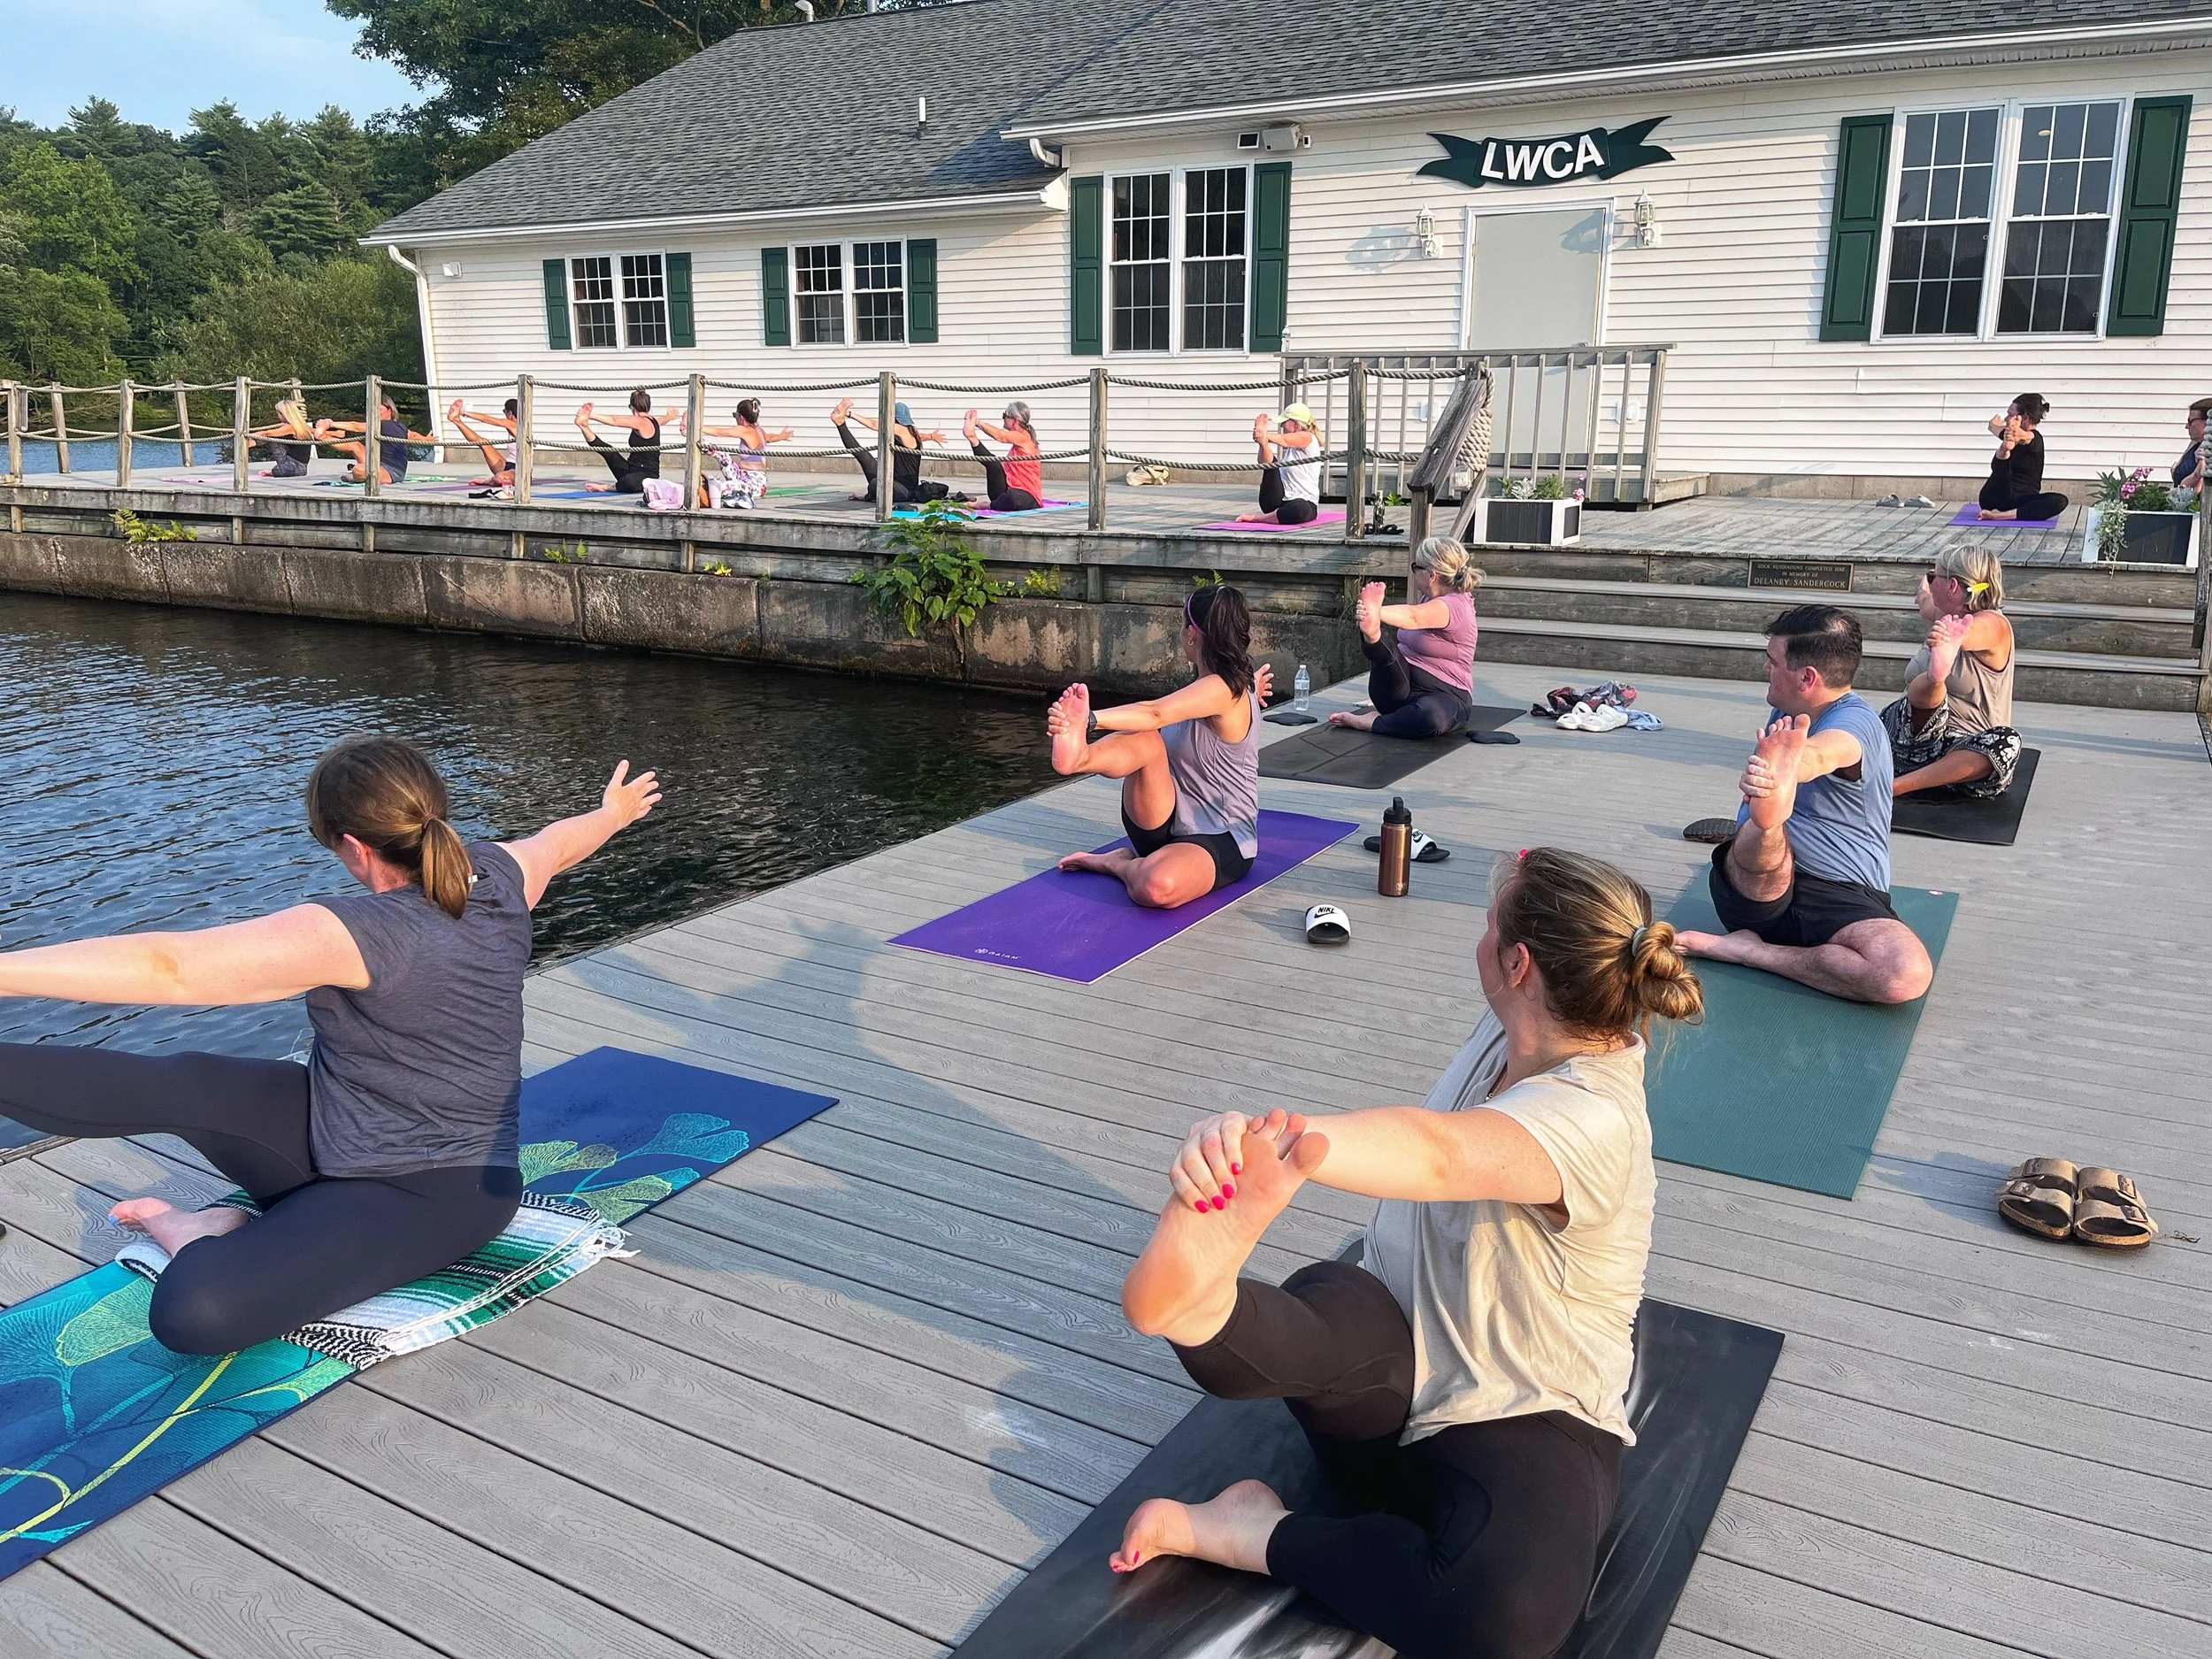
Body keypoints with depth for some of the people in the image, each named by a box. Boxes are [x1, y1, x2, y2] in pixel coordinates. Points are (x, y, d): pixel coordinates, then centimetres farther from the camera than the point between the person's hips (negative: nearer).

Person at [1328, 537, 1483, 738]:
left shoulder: (1454, 605, -17)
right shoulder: (1428, 598, 14)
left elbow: (1412, 617, -39)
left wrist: (1376, 613, -56)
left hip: (1445, 694, -7)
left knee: (1431, 715, -43)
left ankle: (1369, 723, -29)